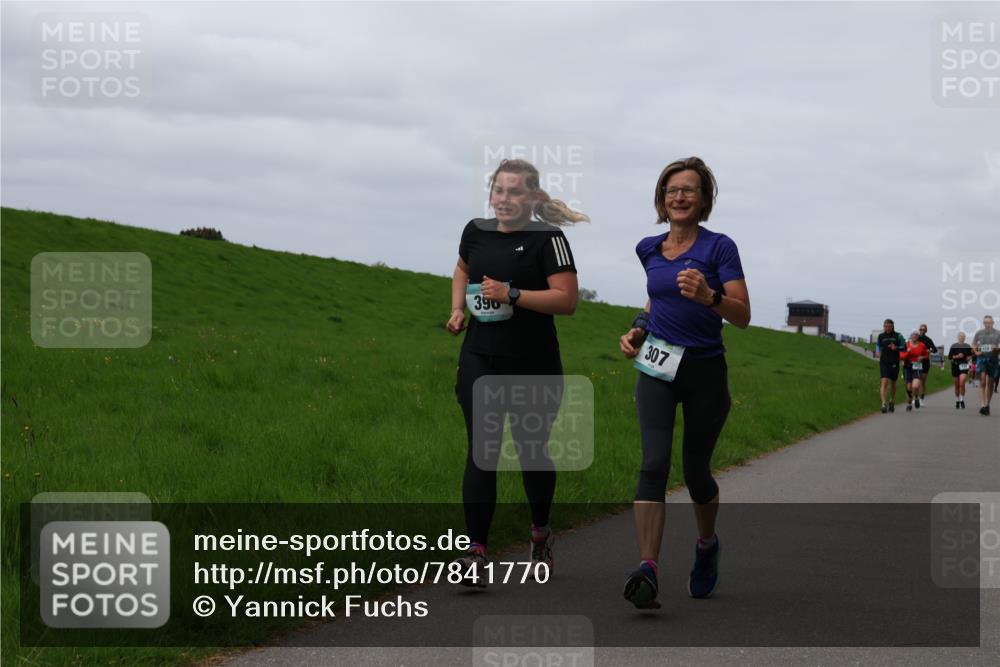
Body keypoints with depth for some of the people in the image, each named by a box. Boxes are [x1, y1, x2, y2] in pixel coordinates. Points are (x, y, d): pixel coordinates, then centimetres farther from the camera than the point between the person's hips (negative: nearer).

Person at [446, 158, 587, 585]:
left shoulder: (547, 240, -8)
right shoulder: (476, 232, 8)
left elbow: (567, 300, -16)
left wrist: (512, 295, -24)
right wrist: (458, 309, 12)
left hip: (534, 366, -3)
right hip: (480, 362, 3)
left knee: (531, 452, 11)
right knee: (481, 452, -10)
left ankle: (540, 533, 37)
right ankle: (476, 552, -14)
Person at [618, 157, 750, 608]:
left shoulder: (719, 248, -6)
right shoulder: (648, 249, 9)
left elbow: (743, 316, -12)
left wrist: (708, 296, -31)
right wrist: (638, 329, 10)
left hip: (705, 372, -2)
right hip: (657, 369, 2)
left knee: (696, 472, 7)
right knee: (653, 465, -16)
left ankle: (707, 545, 38)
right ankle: (647, 570, -26)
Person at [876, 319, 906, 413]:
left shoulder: (898, 336, 0)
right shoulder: (881, 336, 5)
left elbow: (904, 347, 1)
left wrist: (896, 348, -16)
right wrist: (878, 353, 5)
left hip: (894, 362, 0)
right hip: (884, 362, 0)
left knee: (892, 383, 13)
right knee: (884, 382, -15)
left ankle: (892, 402, 35)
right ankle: (884, 404, -23)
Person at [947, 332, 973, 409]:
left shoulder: (968, 346, 6)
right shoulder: (953, 346, 3)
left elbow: (970, 355, 18)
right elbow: (949, 356, 1)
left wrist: (969, 357, -4)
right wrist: (957, 356, -13)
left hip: (964, 366, -1)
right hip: (955, 365, 1)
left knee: (962, 383, -18)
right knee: (957, 385, 8)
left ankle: (962, 401, -9)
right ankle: (957, 401, 22)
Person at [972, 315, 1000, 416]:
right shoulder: (978, 333, 7)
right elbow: (973, 346, 17)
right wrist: (976, 352, -2)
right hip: (982, 358, -1)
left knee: (991, 384, 8)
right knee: (982, 382, -14)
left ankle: (987, 405, 22)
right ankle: (982, 405, -21)